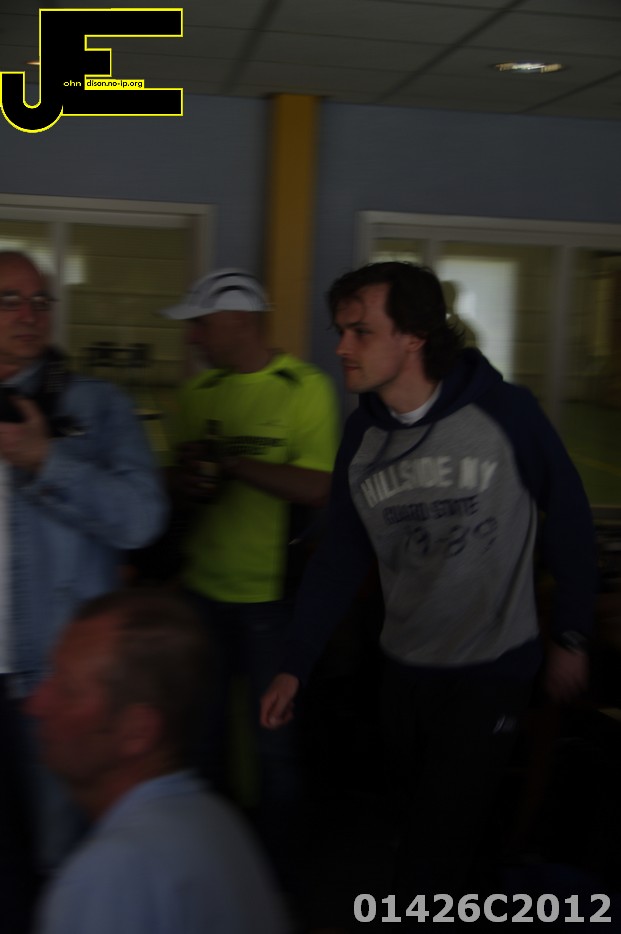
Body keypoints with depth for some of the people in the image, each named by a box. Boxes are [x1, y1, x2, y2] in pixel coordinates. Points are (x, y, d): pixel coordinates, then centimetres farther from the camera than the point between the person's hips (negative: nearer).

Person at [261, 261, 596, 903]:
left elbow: (568, 520, -7)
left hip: (492, 667, -5)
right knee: (416, 828, 21)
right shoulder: (362, 434, -3)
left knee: (432, 855, -3)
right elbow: (340, 557, 2)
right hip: (403, 666, 5)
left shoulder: (503, 412, -17)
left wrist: (570, 638, -1)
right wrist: (295, 667, -1)